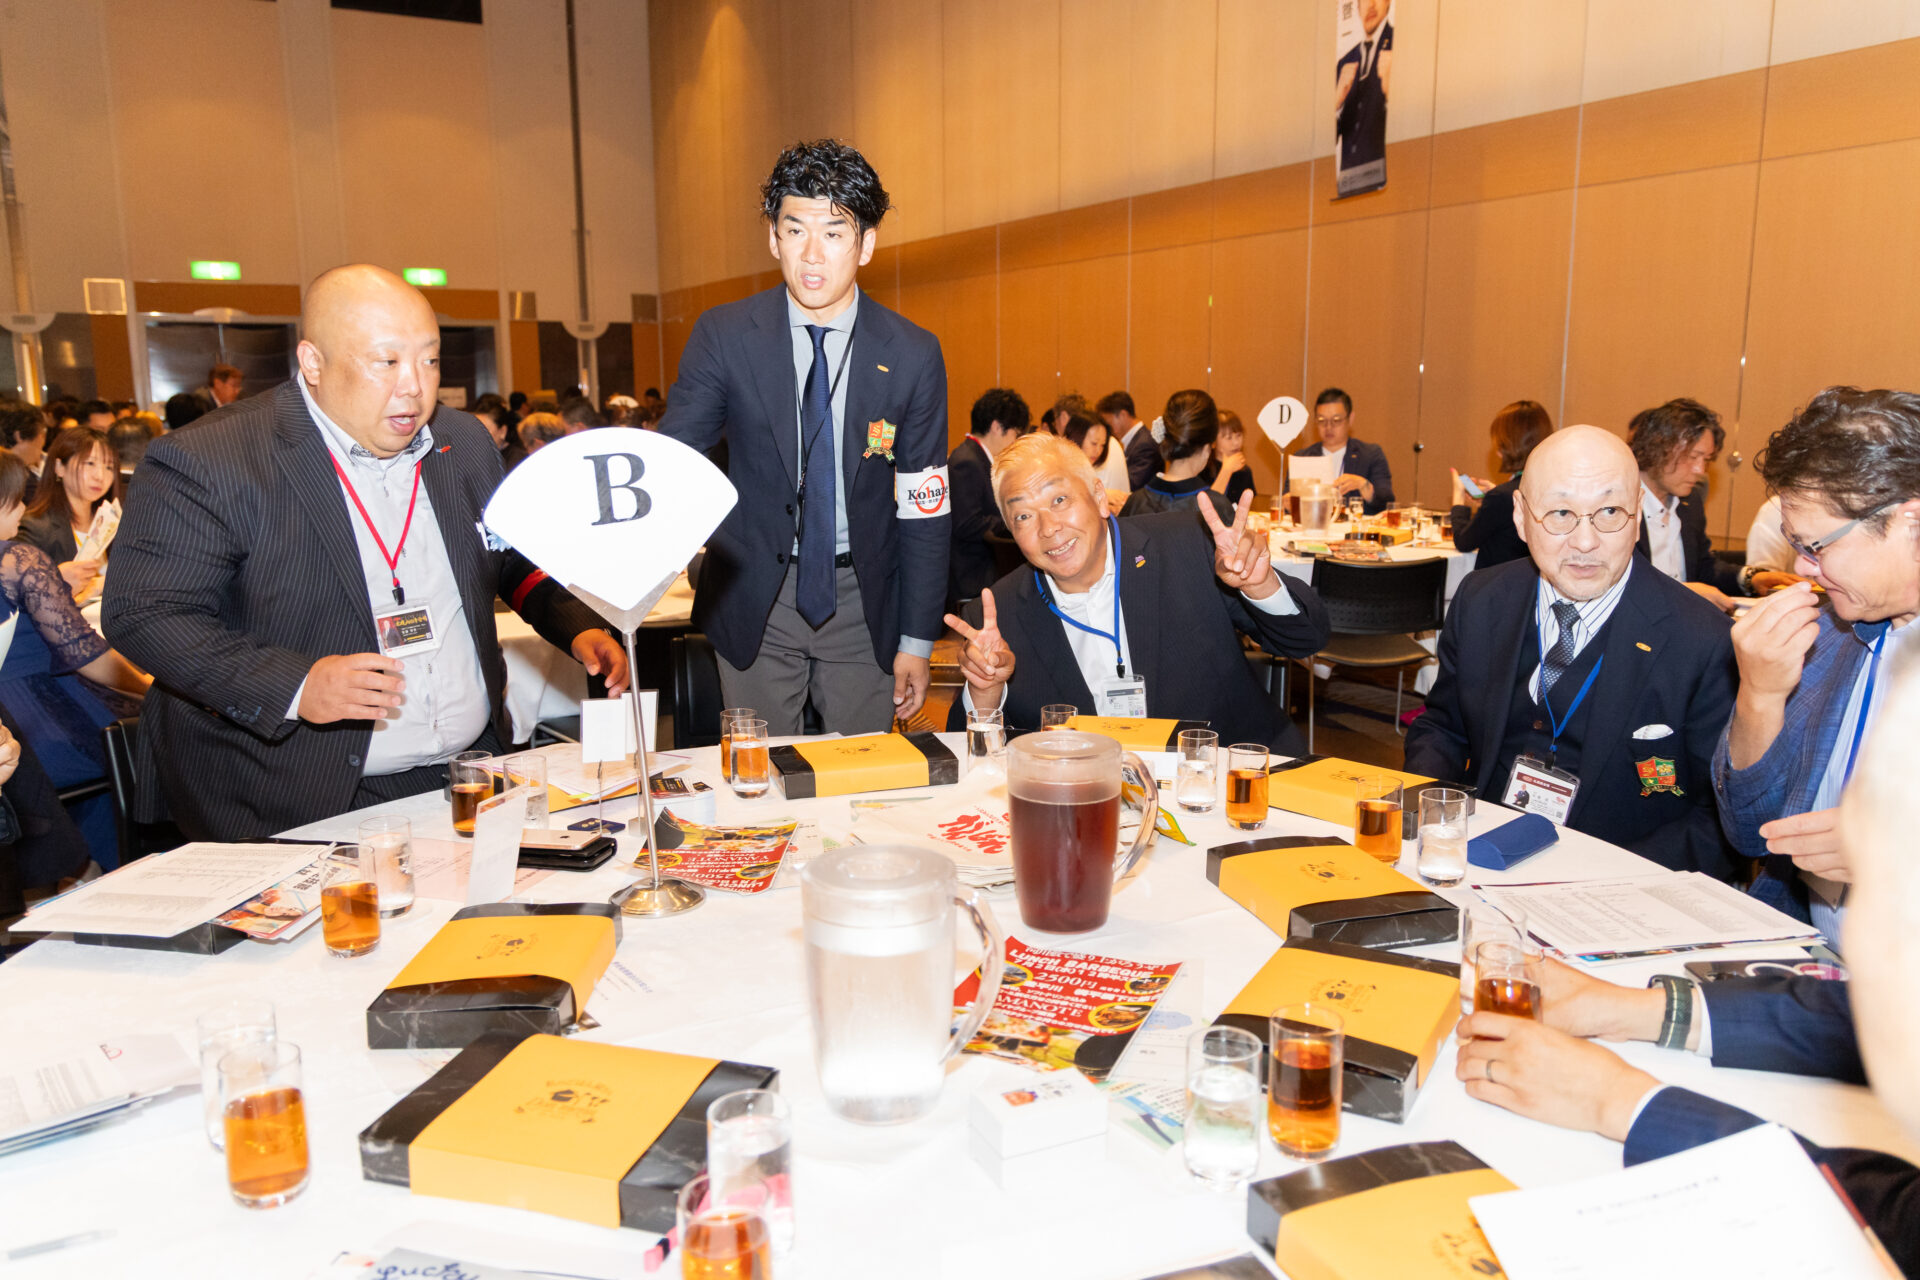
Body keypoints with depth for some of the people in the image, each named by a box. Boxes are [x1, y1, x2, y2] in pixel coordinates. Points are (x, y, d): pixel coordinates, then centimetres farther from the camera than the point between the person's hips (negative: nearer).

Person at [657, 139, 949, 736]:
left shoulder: (913, 355, -6)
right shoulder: (722, 336, -6)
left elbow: (924, 507, -2)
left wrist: (917, 641, -2)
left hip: (863, 601, 0)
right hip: (754, 598, 0)